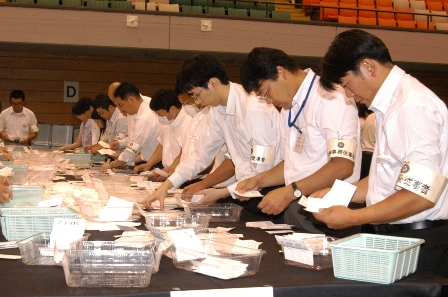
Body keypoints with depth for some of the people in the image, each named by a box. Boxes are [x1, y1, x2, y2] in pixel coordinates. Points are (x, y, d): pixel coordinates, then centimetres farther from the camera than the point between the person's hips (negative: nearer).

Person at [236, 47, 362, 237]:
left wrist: (290, 192, -21)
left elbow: (342, 166, -20)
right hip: (296, 211, 8)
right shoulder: (288, 108, 17)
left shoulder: (330, 98, -12)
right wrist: (259, 181, 9)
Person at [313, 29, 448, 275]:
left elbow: (420, 195, -23)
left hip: (419, 241, -8)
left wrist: (352, 218, -17)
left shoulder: (413, 107, -19)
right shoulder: (390, 104, 11)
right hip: (395, 235, 8)